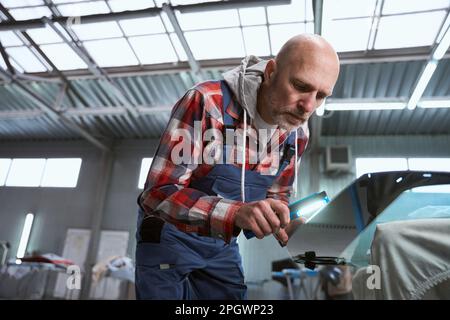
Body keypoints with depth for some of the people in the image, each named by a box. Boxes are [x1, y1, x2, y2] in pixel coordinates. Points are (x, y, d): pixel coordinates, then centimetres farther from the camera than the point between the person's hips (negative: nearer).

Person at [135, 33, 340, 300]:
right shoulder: (206, 103, -28)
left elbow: (277, 197, 6)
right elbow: (157, 193, -31)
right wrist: (235, 213, -45)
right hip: (171, 236, -4)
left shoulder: (298, 134, -8)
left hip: (223, 245, 5)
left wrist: (284, 223, -17)